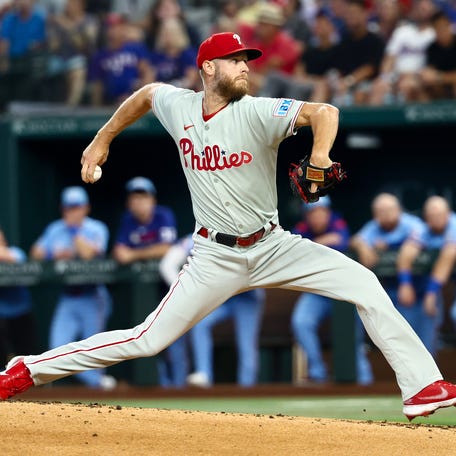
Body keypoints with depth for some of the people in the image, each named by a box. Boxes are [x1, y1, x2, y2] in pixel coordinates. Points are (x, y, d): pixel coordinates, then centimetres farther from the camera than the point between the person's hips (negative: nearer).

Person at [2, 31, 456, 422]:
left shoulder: (257, 113, -13)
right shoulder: (178, 107, -3)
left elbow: (324, 111, -28)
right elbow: (145, 93, 21)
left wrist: (319, 156, -47)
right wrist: (102, 140, 23)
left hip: (274, 247, 0)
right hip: (216, 258, 0)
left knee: (365, 284, -18)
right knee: (149, 340, -7)